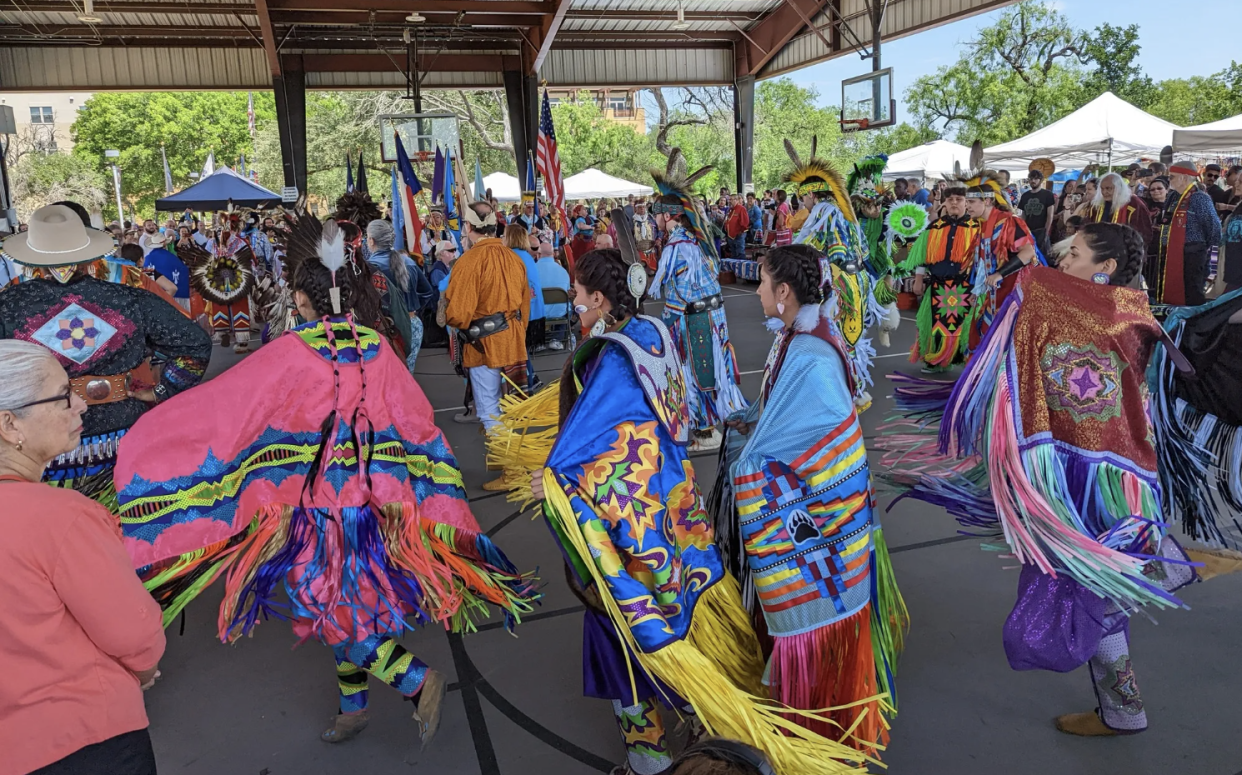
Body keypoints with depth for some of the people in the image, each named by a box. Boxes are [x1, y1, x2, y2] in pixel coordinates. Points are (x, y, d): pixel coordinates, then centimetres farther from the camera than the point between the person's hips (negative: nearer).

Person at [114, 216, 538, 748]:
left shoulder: (291, 352, -14)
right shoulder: (376, 348, -1)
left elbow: (220, 407, -11)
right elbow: (418, 423, 3)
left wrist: (140, 435, 2)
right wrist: (440, 506, 14)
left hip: (316, 500, -5)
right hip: (373, 499, 6)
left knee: (322, 606, 7)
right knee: (348, 605, 19)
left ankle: (417, 680, -1)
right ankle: (353, 705, 33)